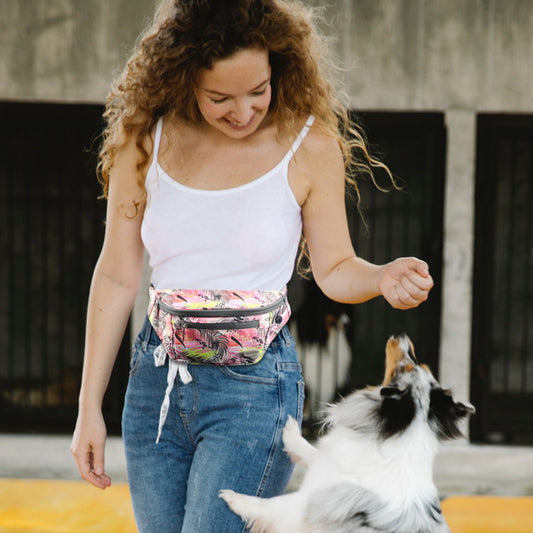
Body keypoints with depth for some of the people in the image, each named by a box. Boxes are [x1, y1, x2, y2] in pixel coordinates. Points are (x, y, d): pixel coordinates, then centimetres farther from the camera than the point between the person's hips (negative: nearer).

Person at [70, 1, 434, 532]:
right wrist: (89, 407, 6)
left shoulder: (309, 146, -6)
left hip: (253, 387, -3)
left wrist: (384, 277, -19)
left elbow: (333, 269, 4)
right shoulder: (146, 140, -1)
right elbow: (116, 277, 5)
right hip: (156, 376, 3)